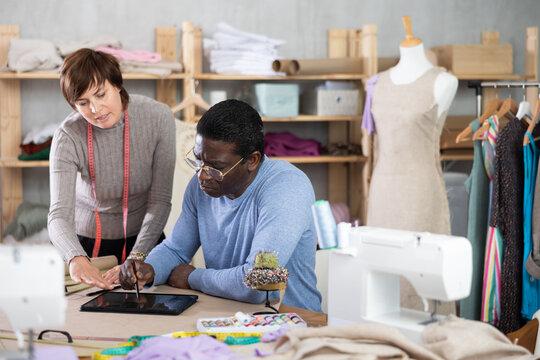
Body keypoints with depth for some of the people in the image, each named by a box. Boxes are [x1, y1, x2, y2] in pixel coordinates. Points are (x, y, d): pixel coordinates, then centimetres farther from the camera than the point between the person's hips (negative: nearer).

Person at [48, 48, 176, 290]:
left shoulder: (158, 117, -16)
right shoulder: (69, 137, -18)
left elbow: (160, 200, -14)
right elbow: (59, 215, -28)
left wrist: (137, 258, -26)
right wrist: (77, 259, -48)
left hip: (143, 238, 0)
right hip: (86, 243, 0)